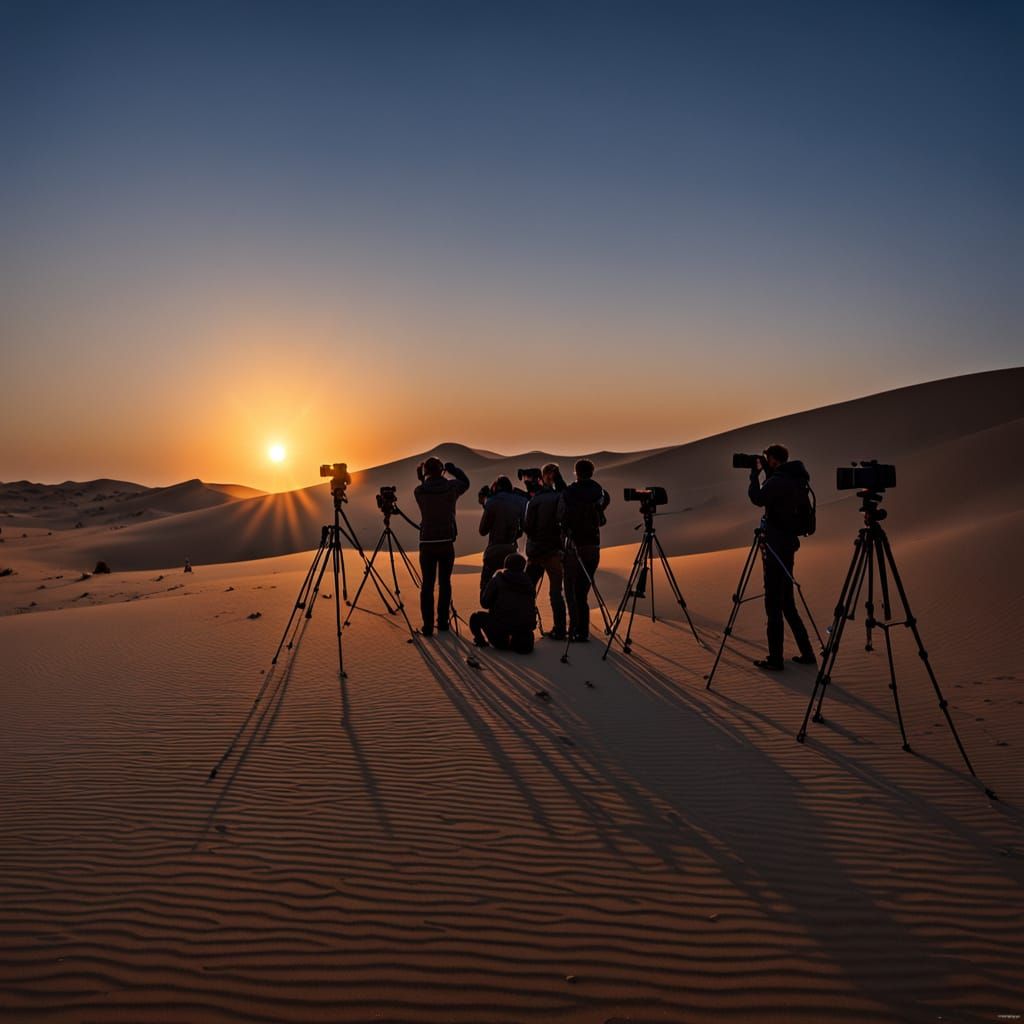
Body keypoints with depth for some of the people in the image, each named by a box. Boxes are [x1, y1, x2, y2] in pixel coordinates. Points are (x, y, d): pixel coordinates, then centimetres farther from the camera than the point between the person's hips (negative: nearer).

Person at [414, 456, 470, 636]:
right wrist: (451, 467, 13)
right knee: (444, 583, 12)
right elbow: (466, 482, 16)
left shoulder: (419, 491, -5)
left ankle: (428, 625, 0)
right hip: (447, 542, 1)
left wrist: (421, 479, 16)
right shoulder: (451, 487, -4)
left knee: (427, 584, 3)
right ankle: (443, 622, 16)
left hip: (427, 543, -1)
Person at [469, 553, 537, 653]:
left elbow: (484, 603, 5)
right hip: (527, 625, 3)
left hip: (502, 623, -3)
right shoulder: (527, 581, 16)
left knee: (476, 617, 18)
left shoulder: (497, 579, 6)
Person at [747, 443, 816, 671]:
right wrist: (763, 473, 16)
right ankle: (807, 653, 20)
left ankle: (776, 659, 1)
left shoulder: (779, 480, -16)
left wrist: (755, 473, -16)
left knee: (774, 603, -4)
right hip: (787, 544, 10)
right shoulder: (793, 479, 13)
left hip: (777, 547, -10)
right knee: (786, 602, 16)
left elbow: (758, 498, -30)